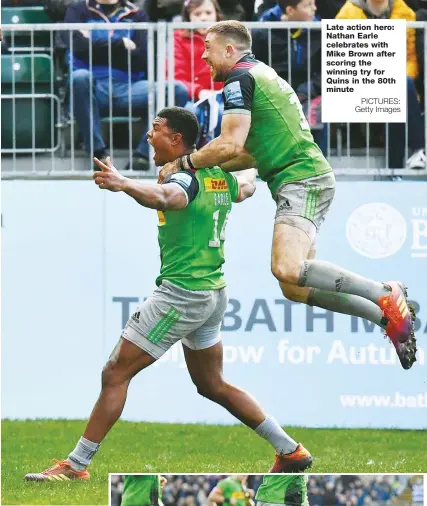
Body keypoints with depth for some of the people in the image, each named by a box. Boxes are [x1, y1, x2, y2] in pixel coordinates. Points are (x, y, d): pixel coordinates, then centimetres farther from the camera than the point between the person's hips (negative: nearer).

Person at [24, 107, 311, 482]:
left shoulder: (187, 178, -17)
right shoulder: (220, 177, 9)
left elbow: (164, 197, -42)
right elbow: (245, 187, 33)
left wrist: (123, 184, -60)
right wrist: (250, 170, 56)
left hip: (181, 294, -9)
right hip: (214, 293, 9)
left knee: (115, 374, -6)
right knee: (212, 385, 21)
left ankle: (76, 465, -6)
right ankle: (291, 451, 21)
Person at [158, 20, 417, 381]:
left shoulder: (239, 79, -7)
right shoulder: (262, 75, 24)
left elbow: (231, 145, -18)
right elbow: (254, 153, 31)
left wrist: (183, 163, -6)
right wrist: (207, 165, 26)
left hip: (301, 180, -10)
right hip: (305, 178, 10)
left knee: (287, 269, -30)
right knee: (295, 288, 8)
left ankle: (385, 296, -24)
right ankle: (388, 315, 6)